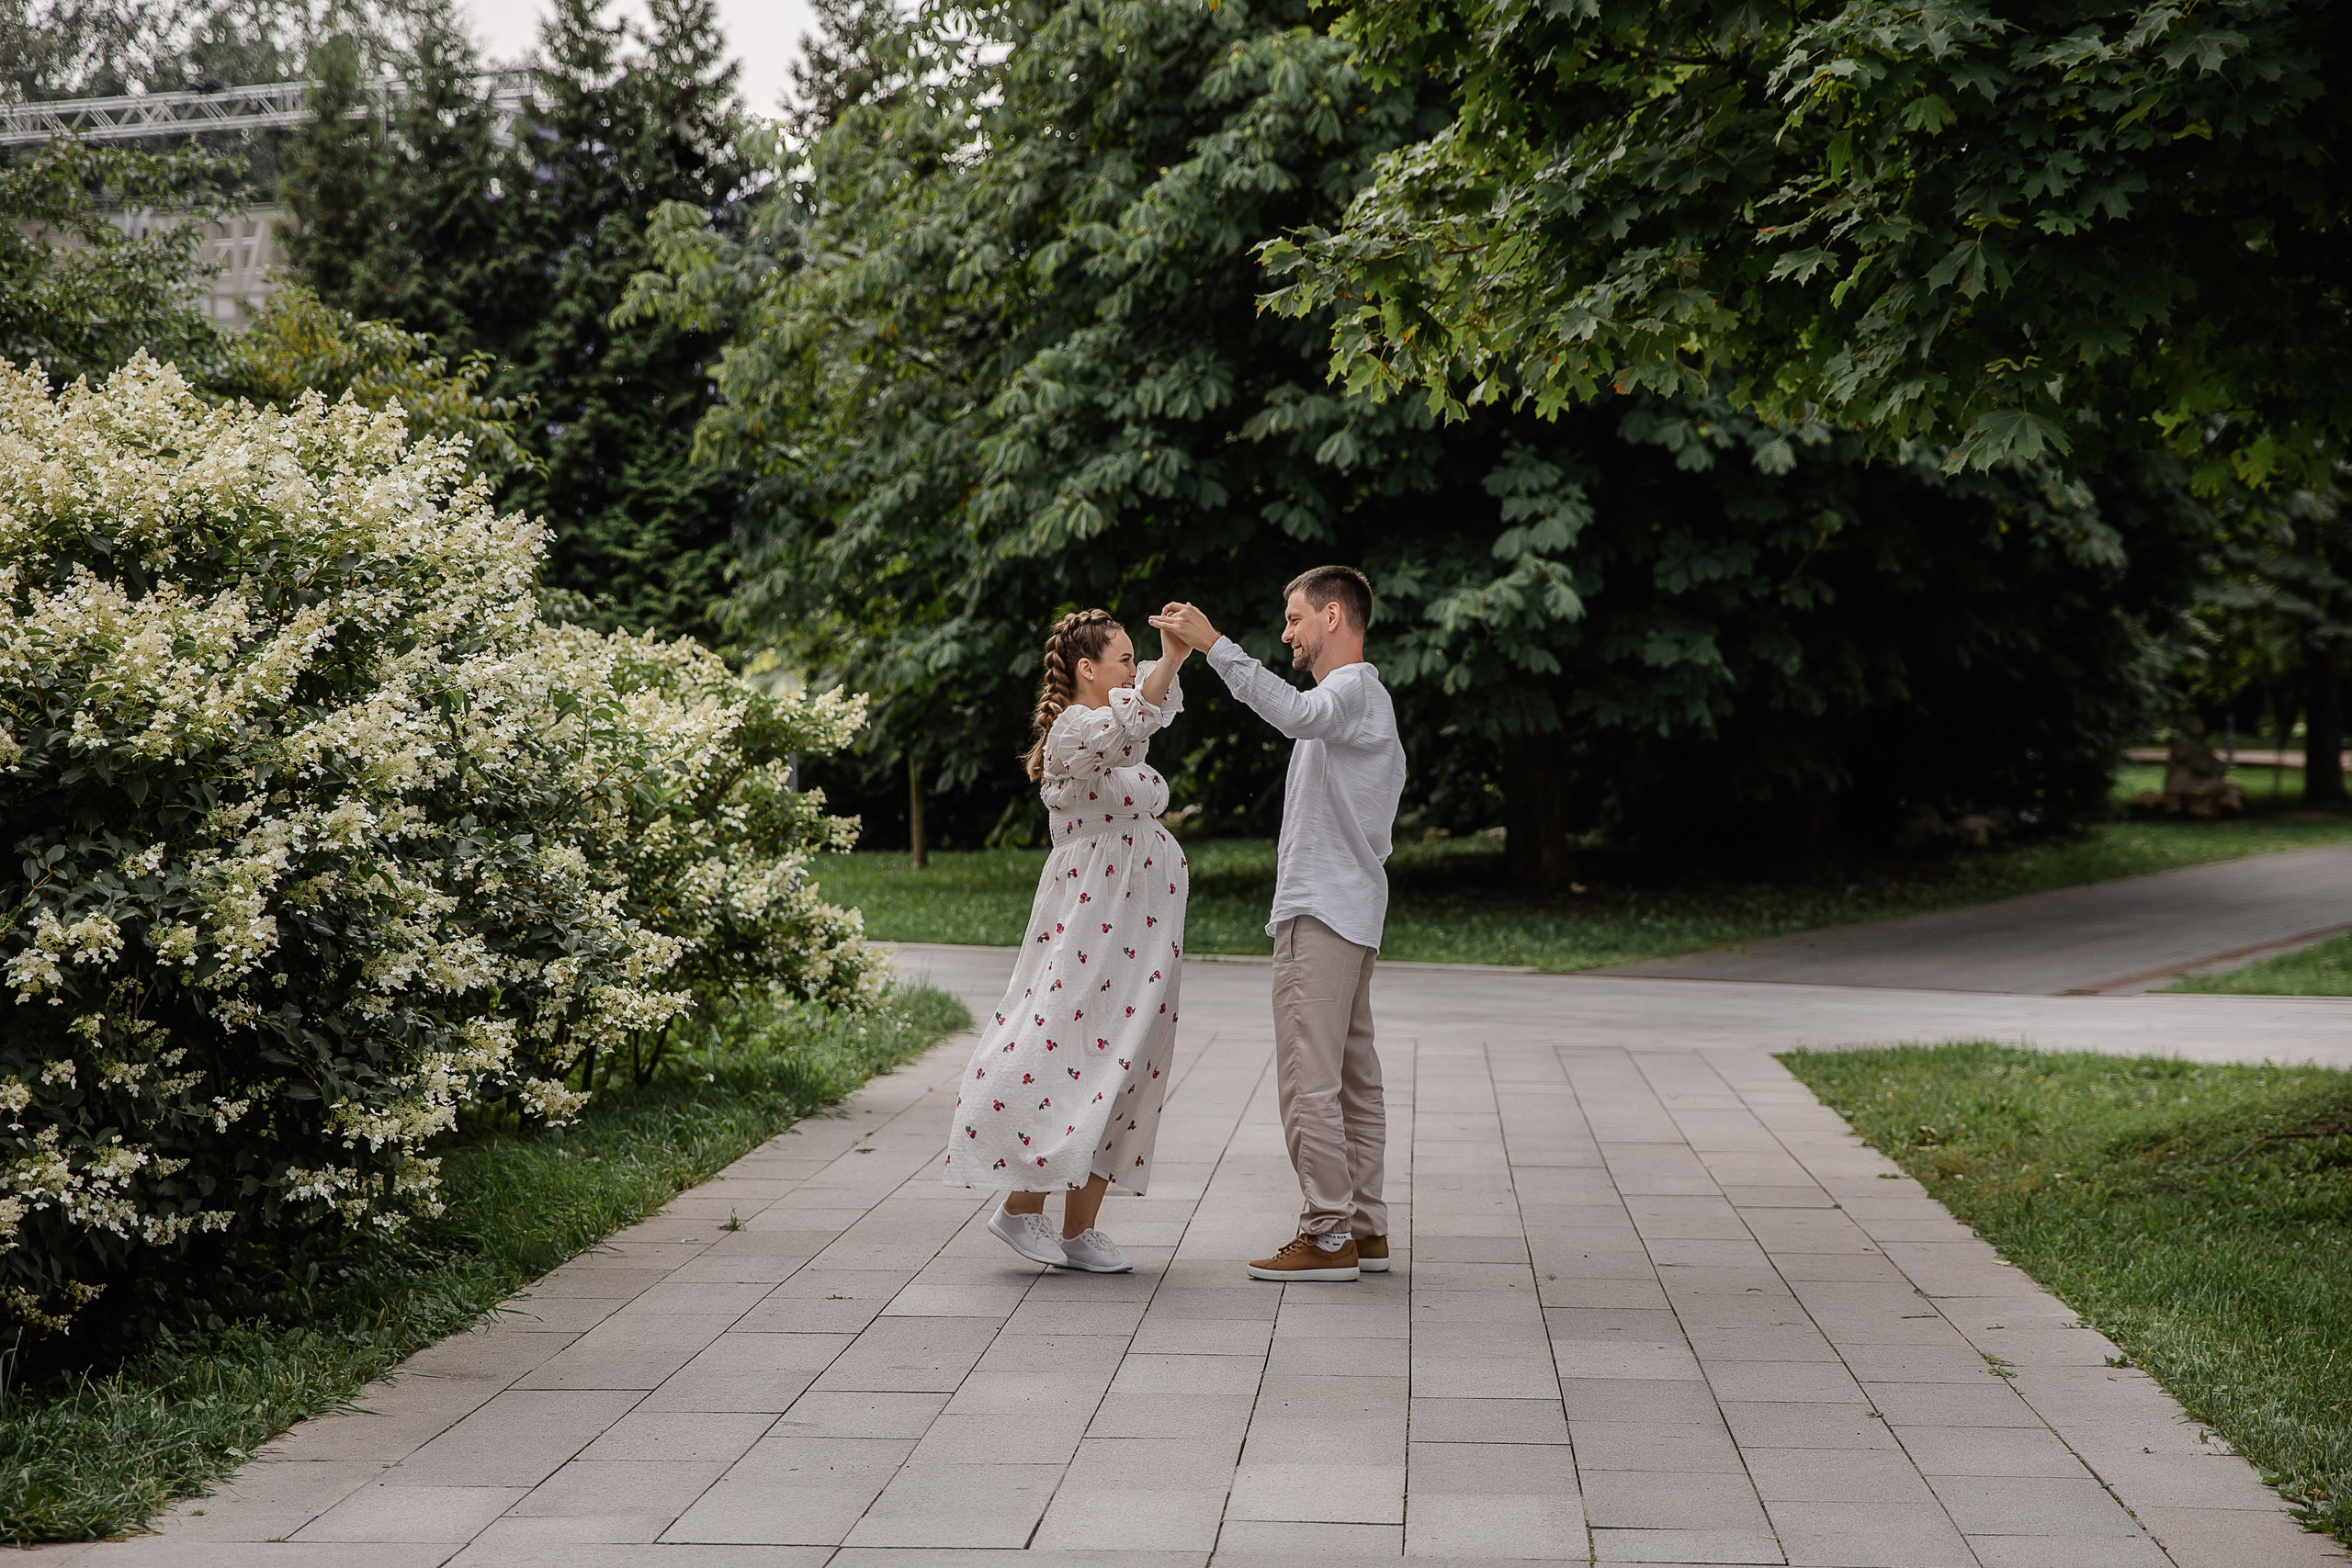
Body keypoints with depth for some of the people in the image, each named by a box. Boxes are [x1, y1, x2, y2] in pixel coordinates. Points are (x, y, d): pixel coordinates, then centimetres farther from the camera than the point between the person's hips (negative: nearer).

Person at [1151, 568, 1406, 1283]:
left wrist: (1214, 645, -35)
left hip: (1323, 914, -11)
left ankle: (1328, 1234, -9)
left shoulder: (1354, 689, -9)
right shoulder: (1363, 697, 23)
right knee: (1352, 1075, 11)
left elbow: (1299, 713, -32)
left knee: (1308, 1077, -10)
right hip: (1347, 908, 11)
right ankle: (1365, 1228, 15)